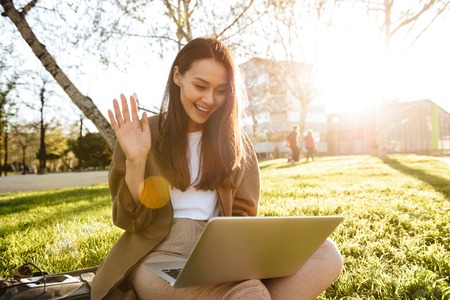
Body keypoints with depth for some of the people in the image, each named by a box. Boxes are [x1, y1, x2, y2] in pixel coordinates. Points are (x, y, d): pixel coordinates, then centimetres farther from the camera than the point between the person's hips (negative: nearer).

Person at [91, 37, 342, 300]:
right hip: (159, 256, -4)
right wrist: (135, 161, -17)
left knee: (327, 254, -19)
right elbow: (131, 220, 0)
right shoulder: (143, 133, 1)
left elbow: (242, 215, 8)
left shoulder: (234, 141, 8)